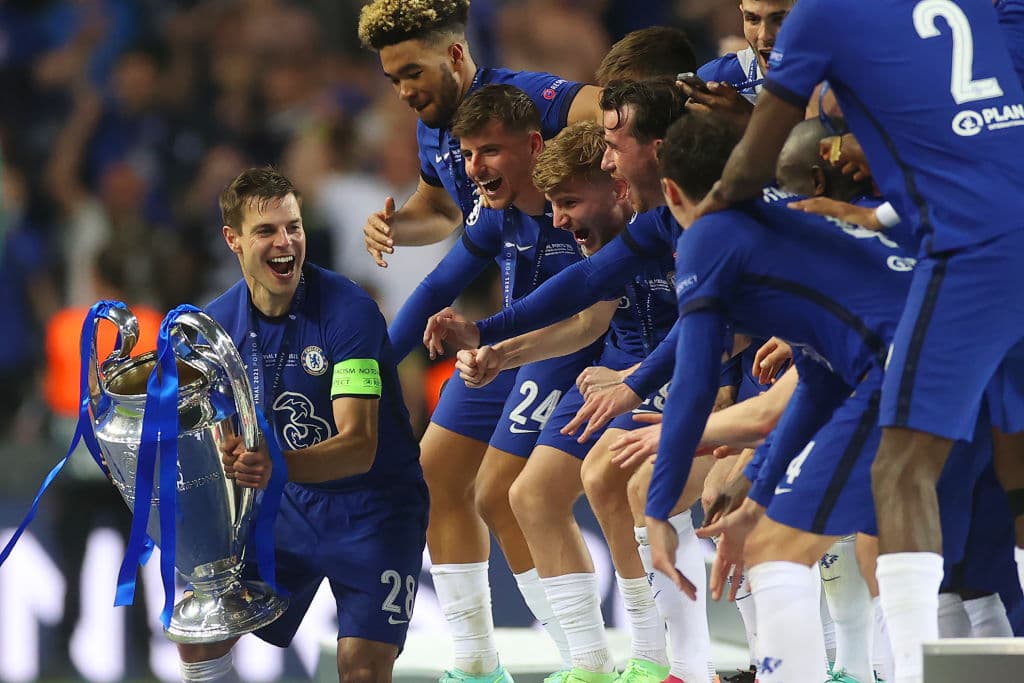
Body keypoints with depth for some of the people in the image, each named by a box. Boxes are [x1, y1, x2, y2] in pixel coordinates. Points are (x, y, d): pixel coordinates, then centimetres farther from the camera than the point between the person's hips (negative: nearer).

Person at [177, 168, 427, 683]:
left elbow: (359, 446, -28)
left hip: (373, 509, -5)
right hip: (289, 506, 5)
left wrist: (278, 465, -46)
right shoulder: (218, 323, -5)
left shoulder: (348, 311, -21)